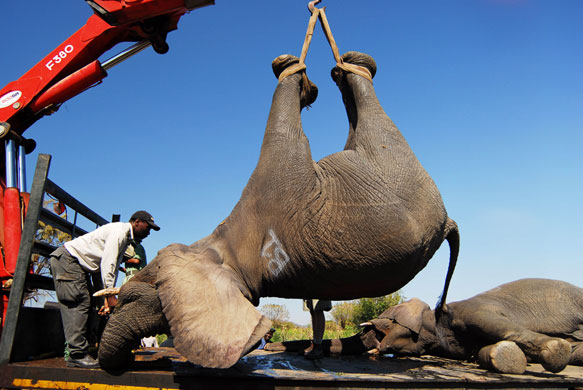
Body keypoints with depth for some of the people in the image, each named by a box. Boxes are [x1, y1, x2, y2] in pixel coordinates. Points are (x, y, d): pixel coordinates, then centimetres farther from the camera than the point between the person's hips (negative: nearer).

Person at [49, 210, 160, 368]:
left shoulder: (126, 239, 13)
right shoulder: (119, 231, -18)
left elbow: (113, 268, 10)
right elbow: (107, 265, -24)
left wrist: (107, 298, 1)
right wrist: (111, 296, -24)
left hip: (80, 265, 10)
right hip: (67, 259, -10)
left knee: (86, 305, 6)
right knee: (78, 304, -16)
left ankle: (75, 354, 7)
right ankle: (77, 355, -16)